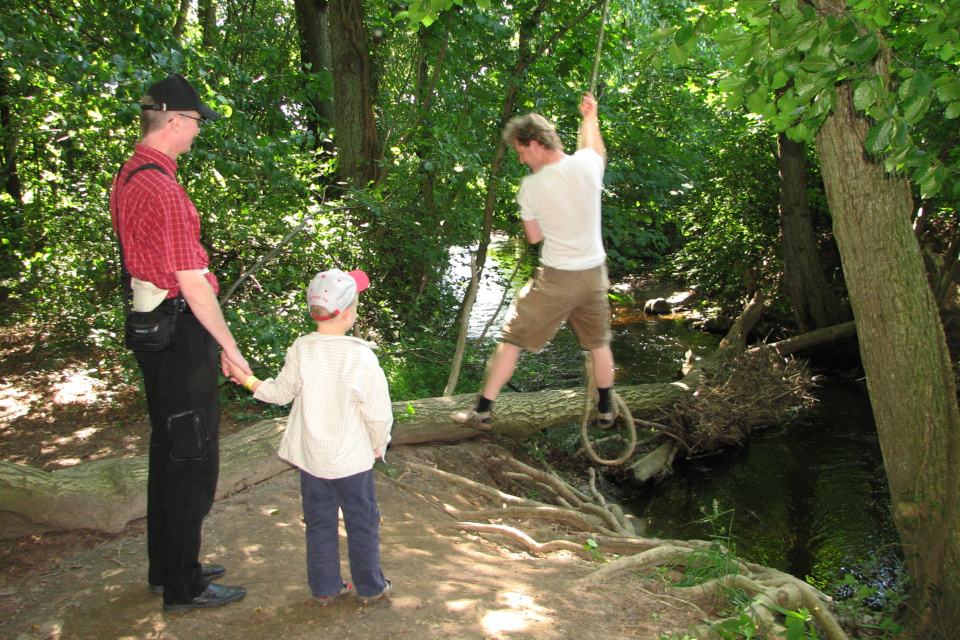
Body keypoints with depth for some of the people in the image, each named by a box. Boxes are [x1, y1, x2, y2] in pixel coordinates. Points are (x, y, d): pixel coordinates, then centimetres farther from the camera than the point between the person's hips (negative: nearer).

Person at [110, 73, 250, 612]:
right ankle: (183, 588, 13)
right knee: (194, 459, 0)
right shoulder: (163, 189, -21)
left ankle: (167, 568, 33)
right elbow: (191, 281, -21)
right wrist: (229, 345, -12)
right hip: (181, 332, -10)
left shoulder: (128, 178, 12)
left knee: (167, 451, 19)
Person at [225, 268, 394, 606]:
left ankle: (324, 588, 27)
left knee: (319, 522, 17)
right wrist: (379, 444, 5)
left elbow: (281, 393, 5)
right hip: (351, 460, -4)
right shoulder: (361, 357, -19)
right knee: (362, 522, 13)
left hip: (310, 457, 4)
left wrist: (247, 379, 21)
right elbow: (379, 414, -14)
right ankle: (369, 587, 25)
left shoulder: (299, 350, -8)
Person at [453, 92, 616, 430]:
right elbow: (596, 149, 21)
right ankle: (606, 410, 36)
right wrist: (589, 117, 37)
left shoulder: (531, 187, -16)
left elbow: (533, 236, -3)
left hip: (555, 279, -4)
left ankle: (483, 411, 12)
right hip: (594, 275, 4)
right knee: (599, 342, 22)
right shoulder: (587, 164, -6)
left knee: (511, 339, 7)